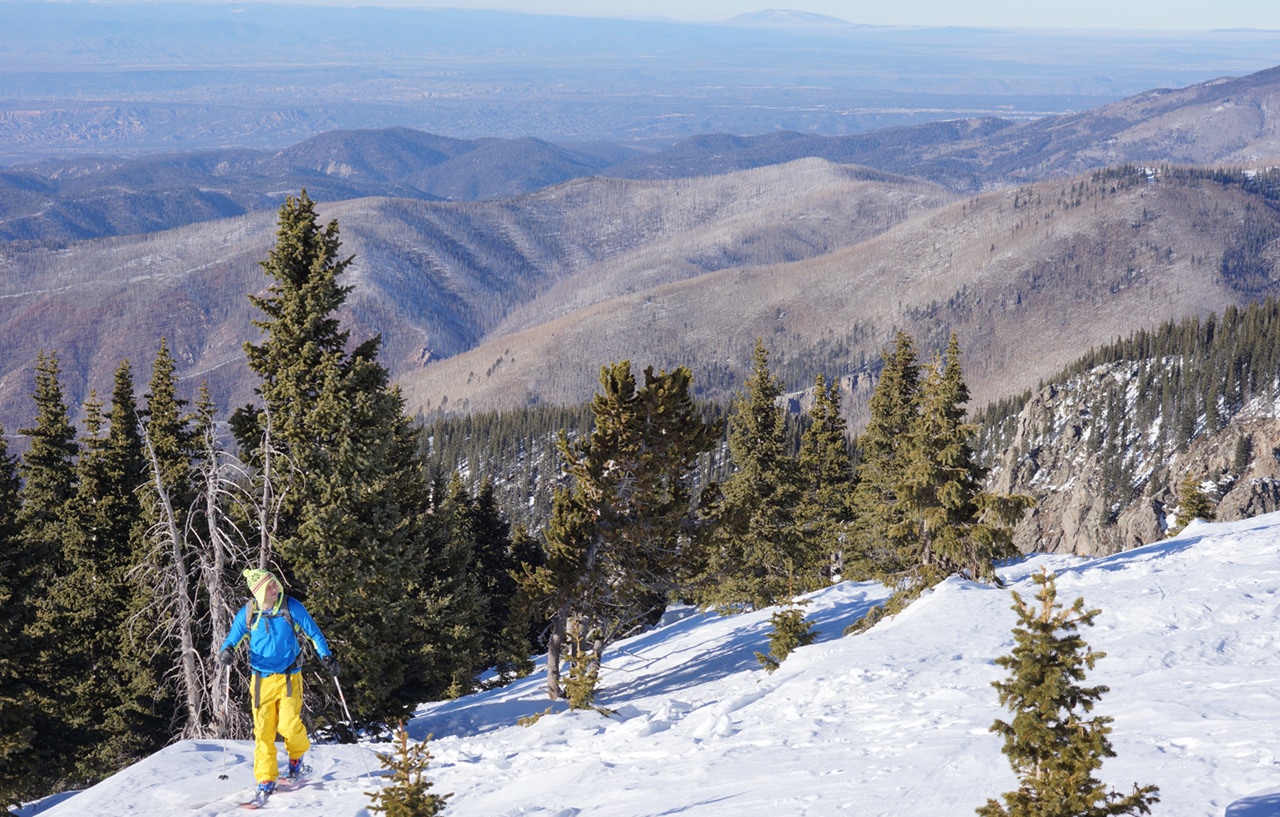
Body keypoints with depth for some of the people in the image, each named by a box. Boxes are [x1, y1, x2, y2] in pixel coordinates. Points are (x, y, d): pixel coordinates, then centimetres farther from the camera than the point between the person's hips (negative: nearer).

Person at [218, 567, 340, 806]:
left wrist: (326, 656, -5)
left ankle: (297, 757, 18)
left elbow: (313, 633, 4)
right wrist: (226, 652, -16)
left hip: (289, 676, -2)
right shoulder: (247, 614, -2)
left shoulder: (291, 607, -5)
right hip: (262, 679, 2)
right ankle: (266, 780, 9)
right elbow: (232, 640, 7)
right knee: (263, 730, -2)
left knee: (289, 725, -14)